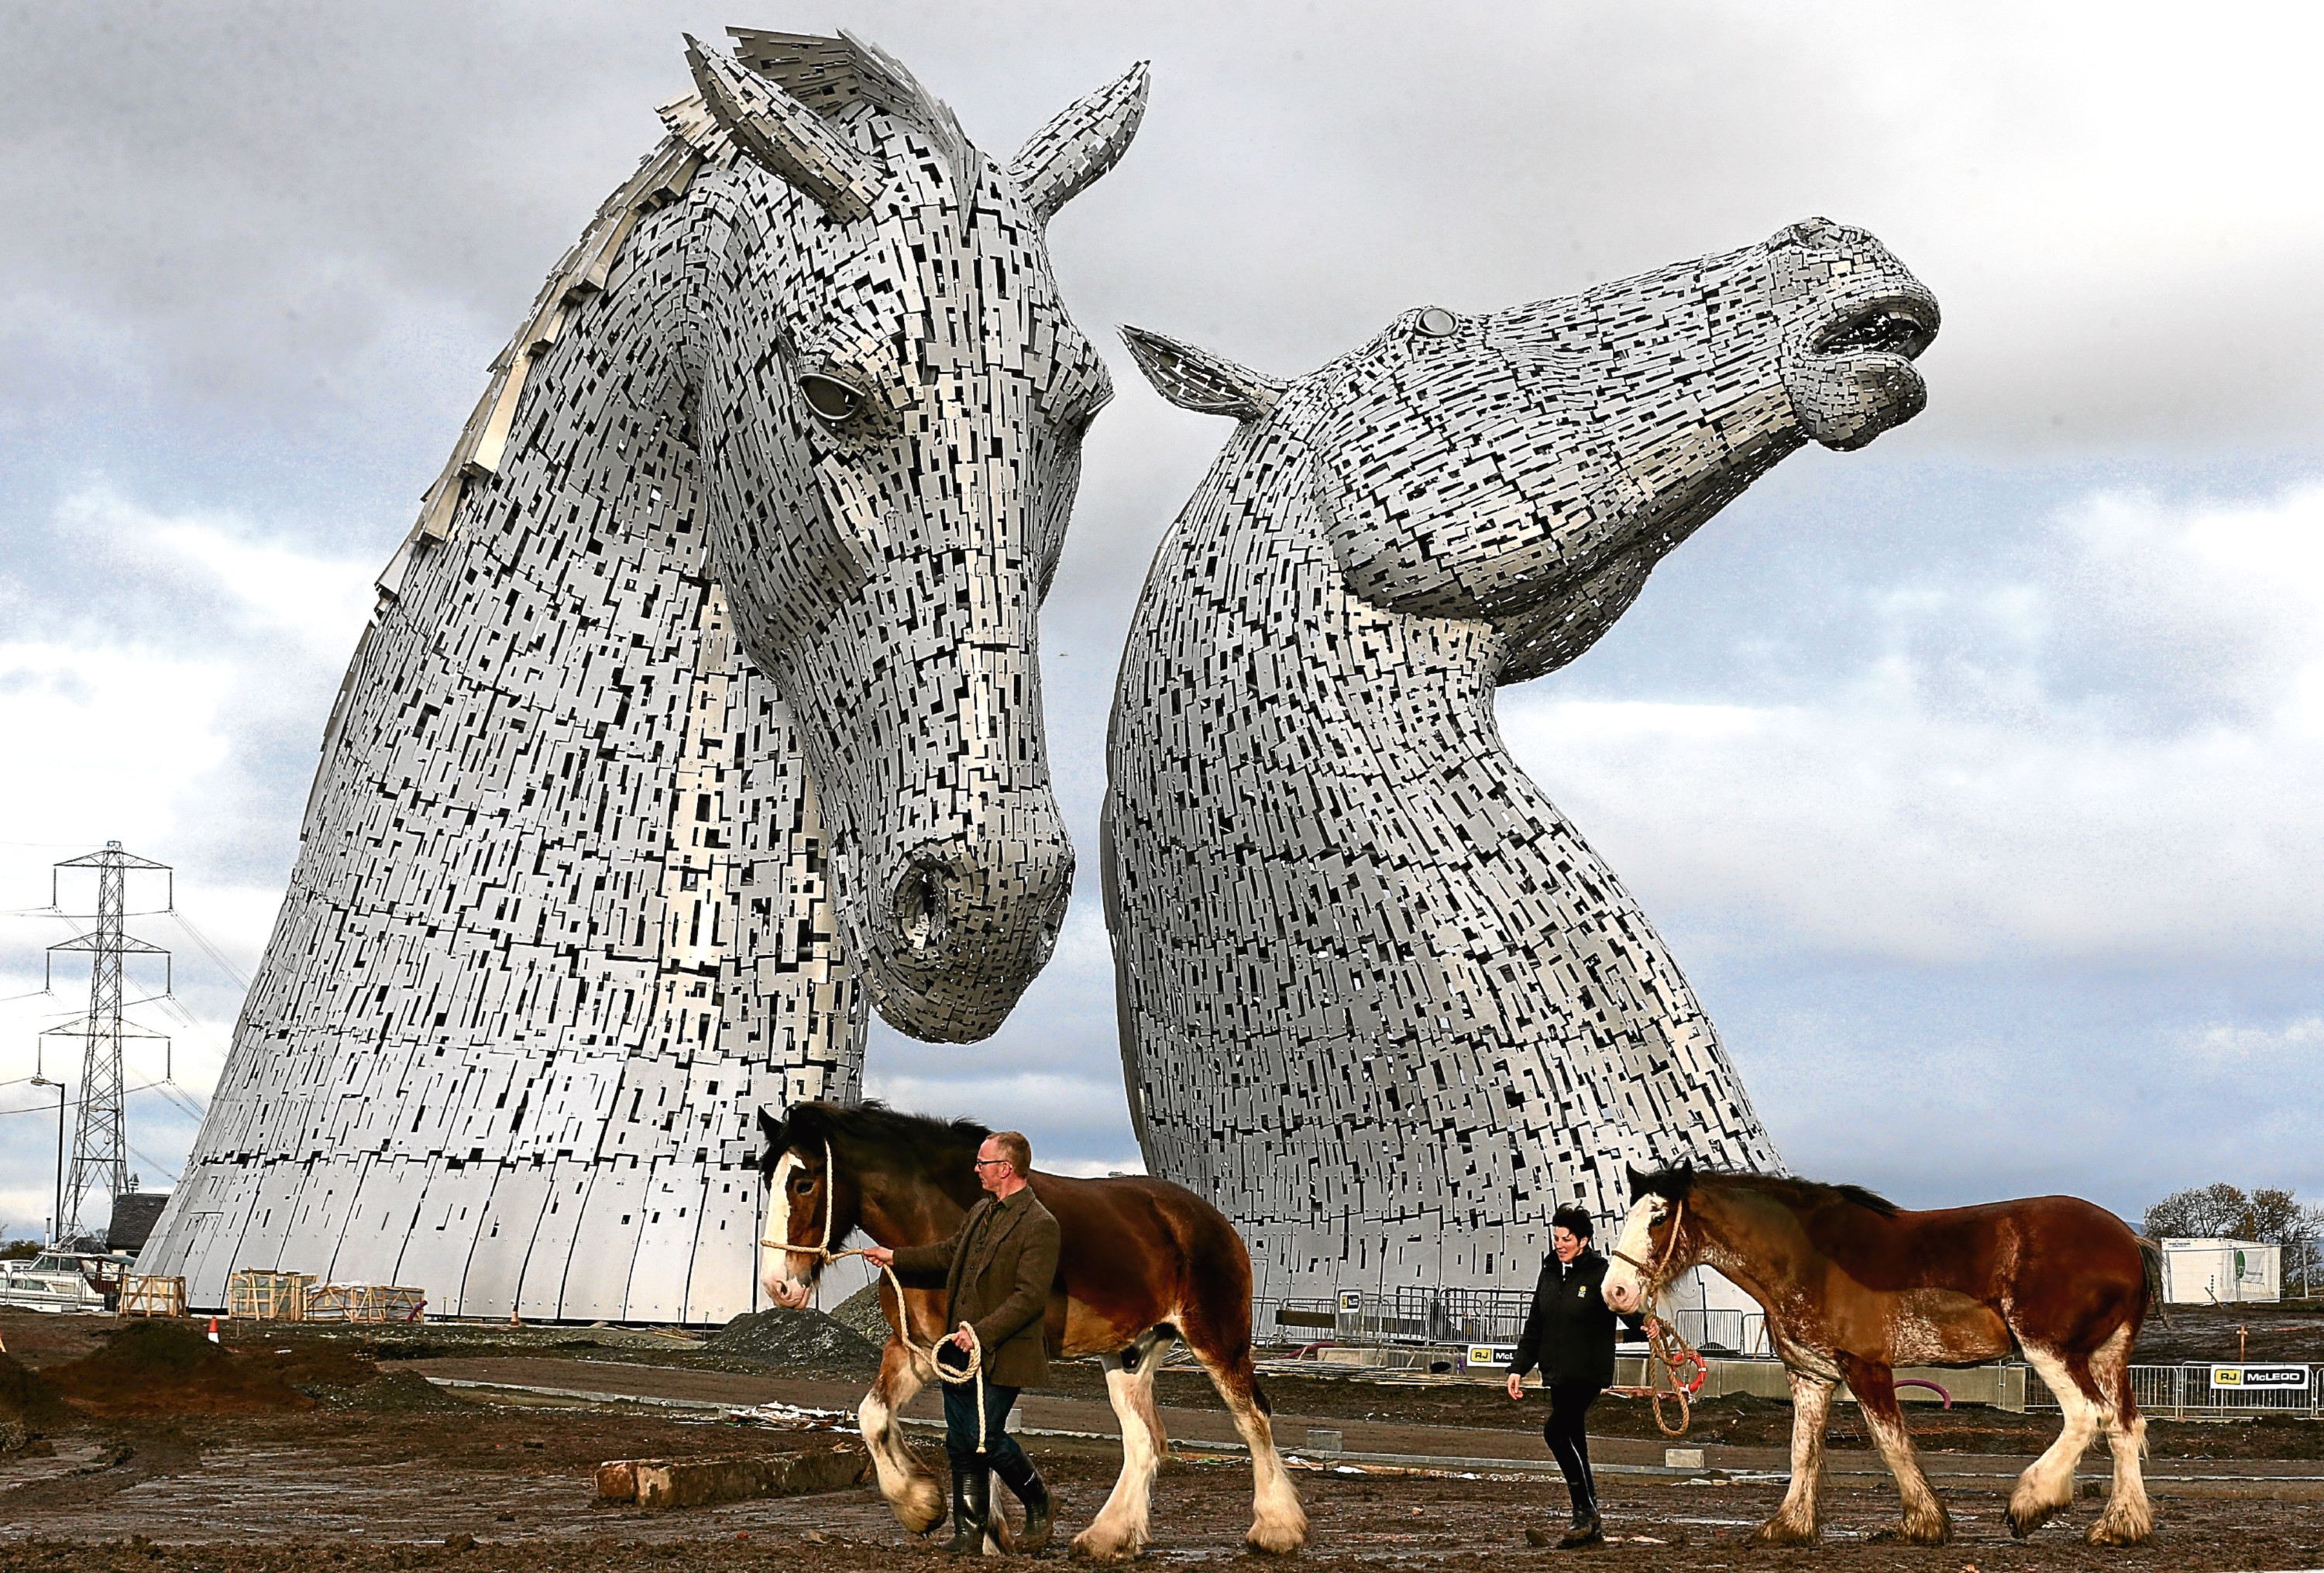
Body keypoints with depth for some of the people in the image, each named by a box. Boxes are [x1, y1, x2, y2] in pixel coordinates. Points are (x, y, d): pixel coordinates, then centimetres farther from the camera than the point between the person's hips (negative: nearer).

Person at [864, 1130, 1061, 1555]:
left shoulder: (1039, 1226, -15)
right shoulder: (980, 1213, 12)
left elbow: (1029, 1298, -21)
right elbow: (951, 1253, 29)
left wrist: (981, 1332, -25)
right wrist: (896, 1258, 30)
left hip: (1001, 1356, -8)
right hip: (961, 1349, 8)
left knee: (986, 1439, -7)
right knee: (961, 1443, 9)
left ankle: (1039, 1505, 18)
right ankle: (969, 1536, 17)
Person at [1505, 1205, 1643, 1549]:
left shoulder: (1600, 1274, -7)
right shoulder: (1549, 1275, 12)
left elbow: (1626, 1308, -17)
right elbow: (1534, 1327, 17)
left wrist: (1644, 1325, -39)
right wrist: (1518, 1368, 12)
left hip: (1589, 1372, -7)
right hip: (1557, 1375, 7)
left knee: (1555, 1430, -21)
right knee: (1574, 1445, 7)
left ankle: (1586, 1512, -12)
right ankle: (1591, 1529, 14)